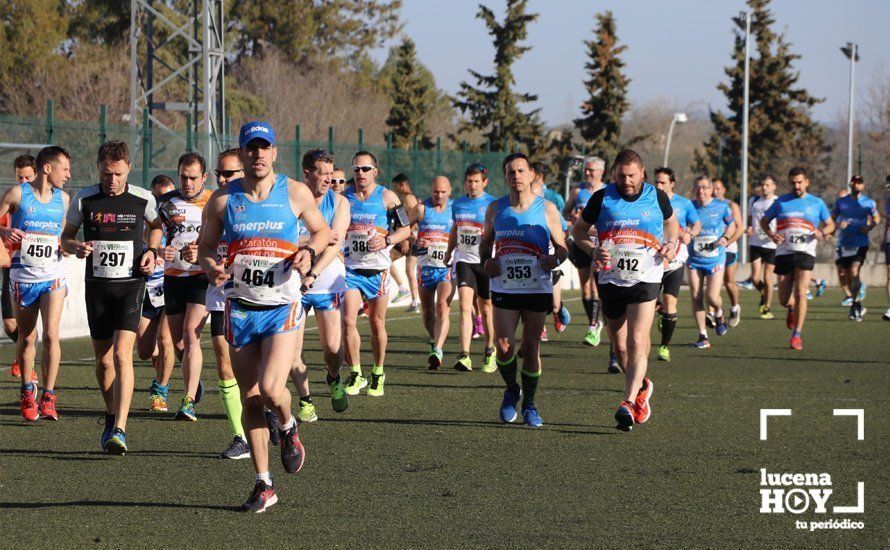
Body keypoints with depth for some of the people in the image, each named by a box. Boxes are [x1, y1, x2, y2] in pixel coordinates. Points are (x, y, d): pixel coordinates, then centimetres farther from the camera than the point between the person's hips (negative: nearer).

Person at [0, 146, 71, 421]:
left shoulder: (63, 198, 8)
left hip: (53, 276, 1)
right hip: (23, 277, -1)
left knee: (51, 334, -13)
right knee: (26, 338, 7)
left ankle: (48, 397, -6)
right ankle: (27, 392, 26)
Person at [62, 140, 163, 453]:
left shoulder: (143, 199, -3)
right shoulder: (83, 200, -2)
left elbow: (155, 225, 19)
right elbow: (66, 237, 9)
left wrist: (152, 251, 1)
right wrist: (76, 248, -13)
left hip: (131, 284, -2)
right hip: (97, 286, 2)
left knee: (122, 354, -17)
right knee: (103, 360, 8)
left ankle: (119, 431, -21)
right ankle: (112, 418, 31)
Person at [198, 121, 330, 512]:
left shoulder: (295, 193, -1)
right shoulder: (222, 199, 2)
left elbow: (322, 230, 13)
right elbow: (206, 247, 10)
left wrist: (310, 251, -8)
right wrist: (211, 268, -12)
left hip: (282, 307, -2)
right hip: (240, 308, 2)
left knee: (270, 388, -19)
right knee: (250, 399, 3)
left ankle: (288, 428, 16)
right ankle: (264, 484, 13)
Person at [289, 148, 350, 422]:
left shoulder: (339, 202, 1)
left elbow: (335, 243, -10)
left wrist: (313, 275, -23)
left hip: (328, 283, 0)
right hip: (293, 282, 0)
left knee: (332, 347, -3)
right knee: (293, 346, -6)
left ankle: (334, 379, 30)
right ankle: (305, 401, 8)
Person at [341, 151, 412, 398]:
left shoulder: (387, 197, -3)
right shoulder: (344, 197, 5)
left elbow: (405, 229, -1)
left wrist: (386, 241, -17)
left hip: (378, 268, -1)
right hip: (351, 267, 2)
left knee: (377, 324, 6)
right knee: (348, 320, -12)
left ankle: (378, 374, 21)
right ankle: (356, 374, -1)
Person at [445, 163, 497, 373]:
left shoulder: (492, 204, -5)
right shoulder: (458, 204, 9)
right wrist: (449, 252, 28)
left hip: (486, 261, -2)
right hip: (464, 260, 2)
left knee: (486, 308, 9)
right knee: (465, 306, -13)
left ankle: (489, 352, 30)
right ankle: (465, 356, -20)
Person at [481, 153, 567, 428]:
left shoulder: (547, 209, -1)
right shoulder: (495, 209, 5)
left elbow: (562, 248, 5)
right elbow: (486, 241, 19)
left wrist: (555, 259, -17)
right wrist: (486, 260, -2)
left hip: (537, 289, -1)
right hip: (504, 289, 1)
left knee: (531, 347, 3)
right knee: (503, 345, -8)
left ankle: (529, 403, 17)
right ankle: (511, 390, 20)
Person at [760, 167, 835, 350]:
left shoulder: (817, 203, 9)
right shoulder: (781, 202, 10)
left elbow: (830, 224, 17)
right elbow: (764, 221, 18)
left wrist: (822, 233, -6)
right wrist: (770, 234, -3)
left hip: (805, 252, -2)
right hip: (783, 252, 2)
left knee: (800, 293, -16)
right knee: (784, 299, 3)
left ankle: (796, 335, -9)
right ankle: (792, 309, 41)